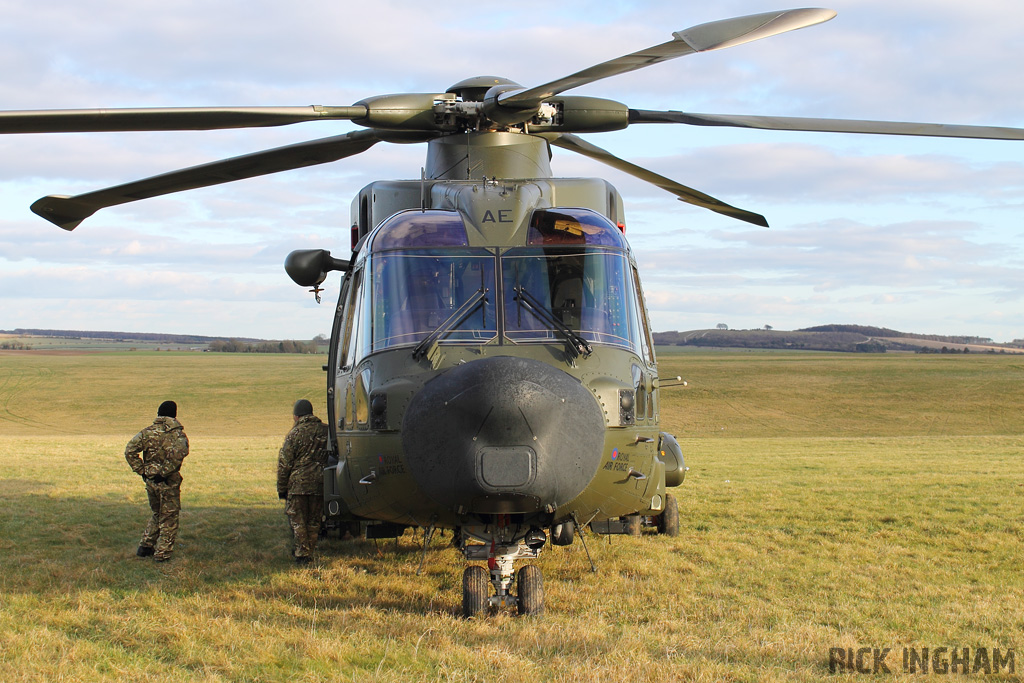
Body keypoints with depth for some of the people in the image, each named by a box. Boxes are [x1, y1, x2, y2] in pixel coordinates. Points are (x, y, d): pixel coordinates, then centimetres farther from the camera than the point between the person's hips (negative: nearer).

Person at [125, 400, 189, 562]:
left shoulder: (147, 432, 5)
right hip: (169, 482, -4)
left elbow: (129, 451, -4)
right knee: (169, 519, 7)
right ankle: (162, 553, 7)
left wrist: (141, 470, -1)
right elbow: (178, 453, -29)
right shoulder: (177, 434, -8)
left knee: (157, 515, 24)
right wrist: (165, 471, -20)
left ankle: (145, 546, 20)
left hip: (150, 481, 4)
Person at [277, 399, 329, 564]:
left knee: (298, 521, 4)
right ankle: (309, 552, 19)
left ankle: (302, 554, 1)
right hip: (320, 484, 4)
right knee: (314, 521, 13)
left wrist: (282, 488, 3)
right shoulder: (326, 431, 5)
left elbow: (284, 464, -5)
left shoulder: (295, 434, -8)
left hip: (298, 484, -4)